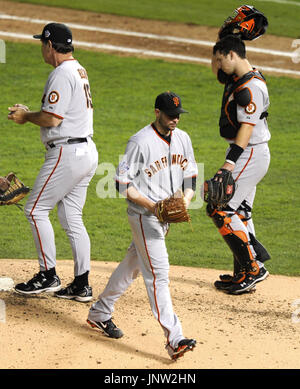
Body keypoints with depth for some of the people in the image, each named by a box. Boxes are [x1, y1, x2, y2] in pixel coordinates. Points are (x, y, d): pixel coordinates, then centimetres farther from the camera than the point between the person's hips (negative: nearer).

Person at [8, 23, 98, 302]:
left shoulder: (62, 74, -15)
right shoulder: (80, 72, 17)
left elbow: (52, 119, -21)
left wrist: (26, 117, -3)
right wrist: (29, 114, 17)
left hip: (67, 153, -10)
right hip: (86, 151, 10)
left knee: (36, 209, -2)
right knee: (71, 218, 11)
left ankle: (48, 276, -1)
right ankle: (81, 286, 11)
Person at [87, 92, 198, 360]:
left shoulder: (182, 139, 6)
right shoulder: (141, 142, -15)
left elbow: (190, 176, 14)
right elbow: (122, 184, -13)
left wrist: (185, 201, -6)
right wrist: (152, 205, -21)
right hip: (144, 215, -8)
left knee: (133, 265, 18)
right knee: (158, 274, -12)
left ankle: (100, 313, 34)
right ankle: (174, 339, -17)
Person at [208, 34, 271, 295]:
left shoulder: (251, 87, -20)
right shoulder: (237, 79, 11)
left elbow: (247, 127, -27)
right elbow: (219, 72, 29)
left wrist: (230, 162, -34)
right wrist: (227, 37, 12)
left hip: (250, 155, -11)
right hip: (247, 155, 11)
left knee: (221, 210, -11)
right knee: (239, 213, 13)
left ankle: (253, 267, -8)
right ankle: (244, 275, 18)